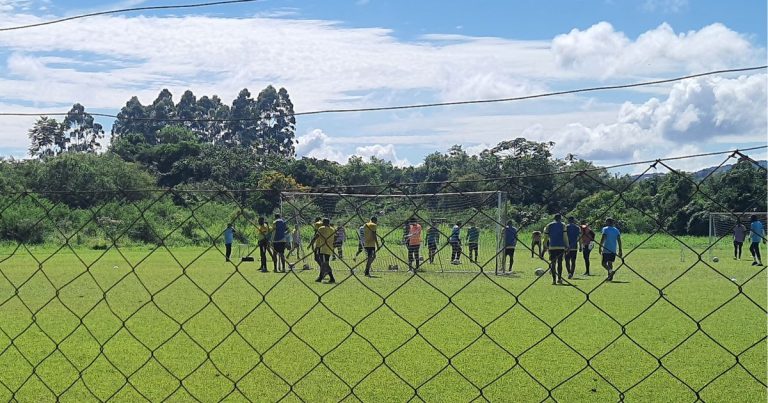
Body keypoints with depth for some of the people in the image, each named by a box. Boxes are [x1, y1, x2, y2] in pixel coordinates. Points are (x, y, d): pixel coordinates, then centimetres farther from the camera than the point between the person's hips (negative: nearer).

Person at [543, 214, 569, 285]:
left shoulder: (549, 225, 9)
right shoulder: (562, 225, 3)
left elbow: (546, 236, 8)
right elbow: (565, 236, -3)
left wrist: (545, 246, 16)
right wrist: (566, 246, 1)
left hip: (552, 247, 1)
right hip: (561, 247, -1)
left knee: (553, 263, 3)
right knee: (559, 262, 8)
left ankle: (554, 279, -2)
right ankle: (559, 278, 7)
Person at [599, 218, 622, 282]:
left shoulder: (605, 229, -5)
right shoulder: (616, 230, 11)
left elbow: (602, 239, -15)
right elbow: (619, 240, 7)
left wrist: (600, 248, -13)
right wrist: (620, 250, 10)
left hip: (606, 250, -6)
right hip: (613, 250, 6)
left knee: (604, 263, -3)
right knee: (610, 263, 15)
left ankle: (611, 271, -28)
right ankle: (609, 277, 13)